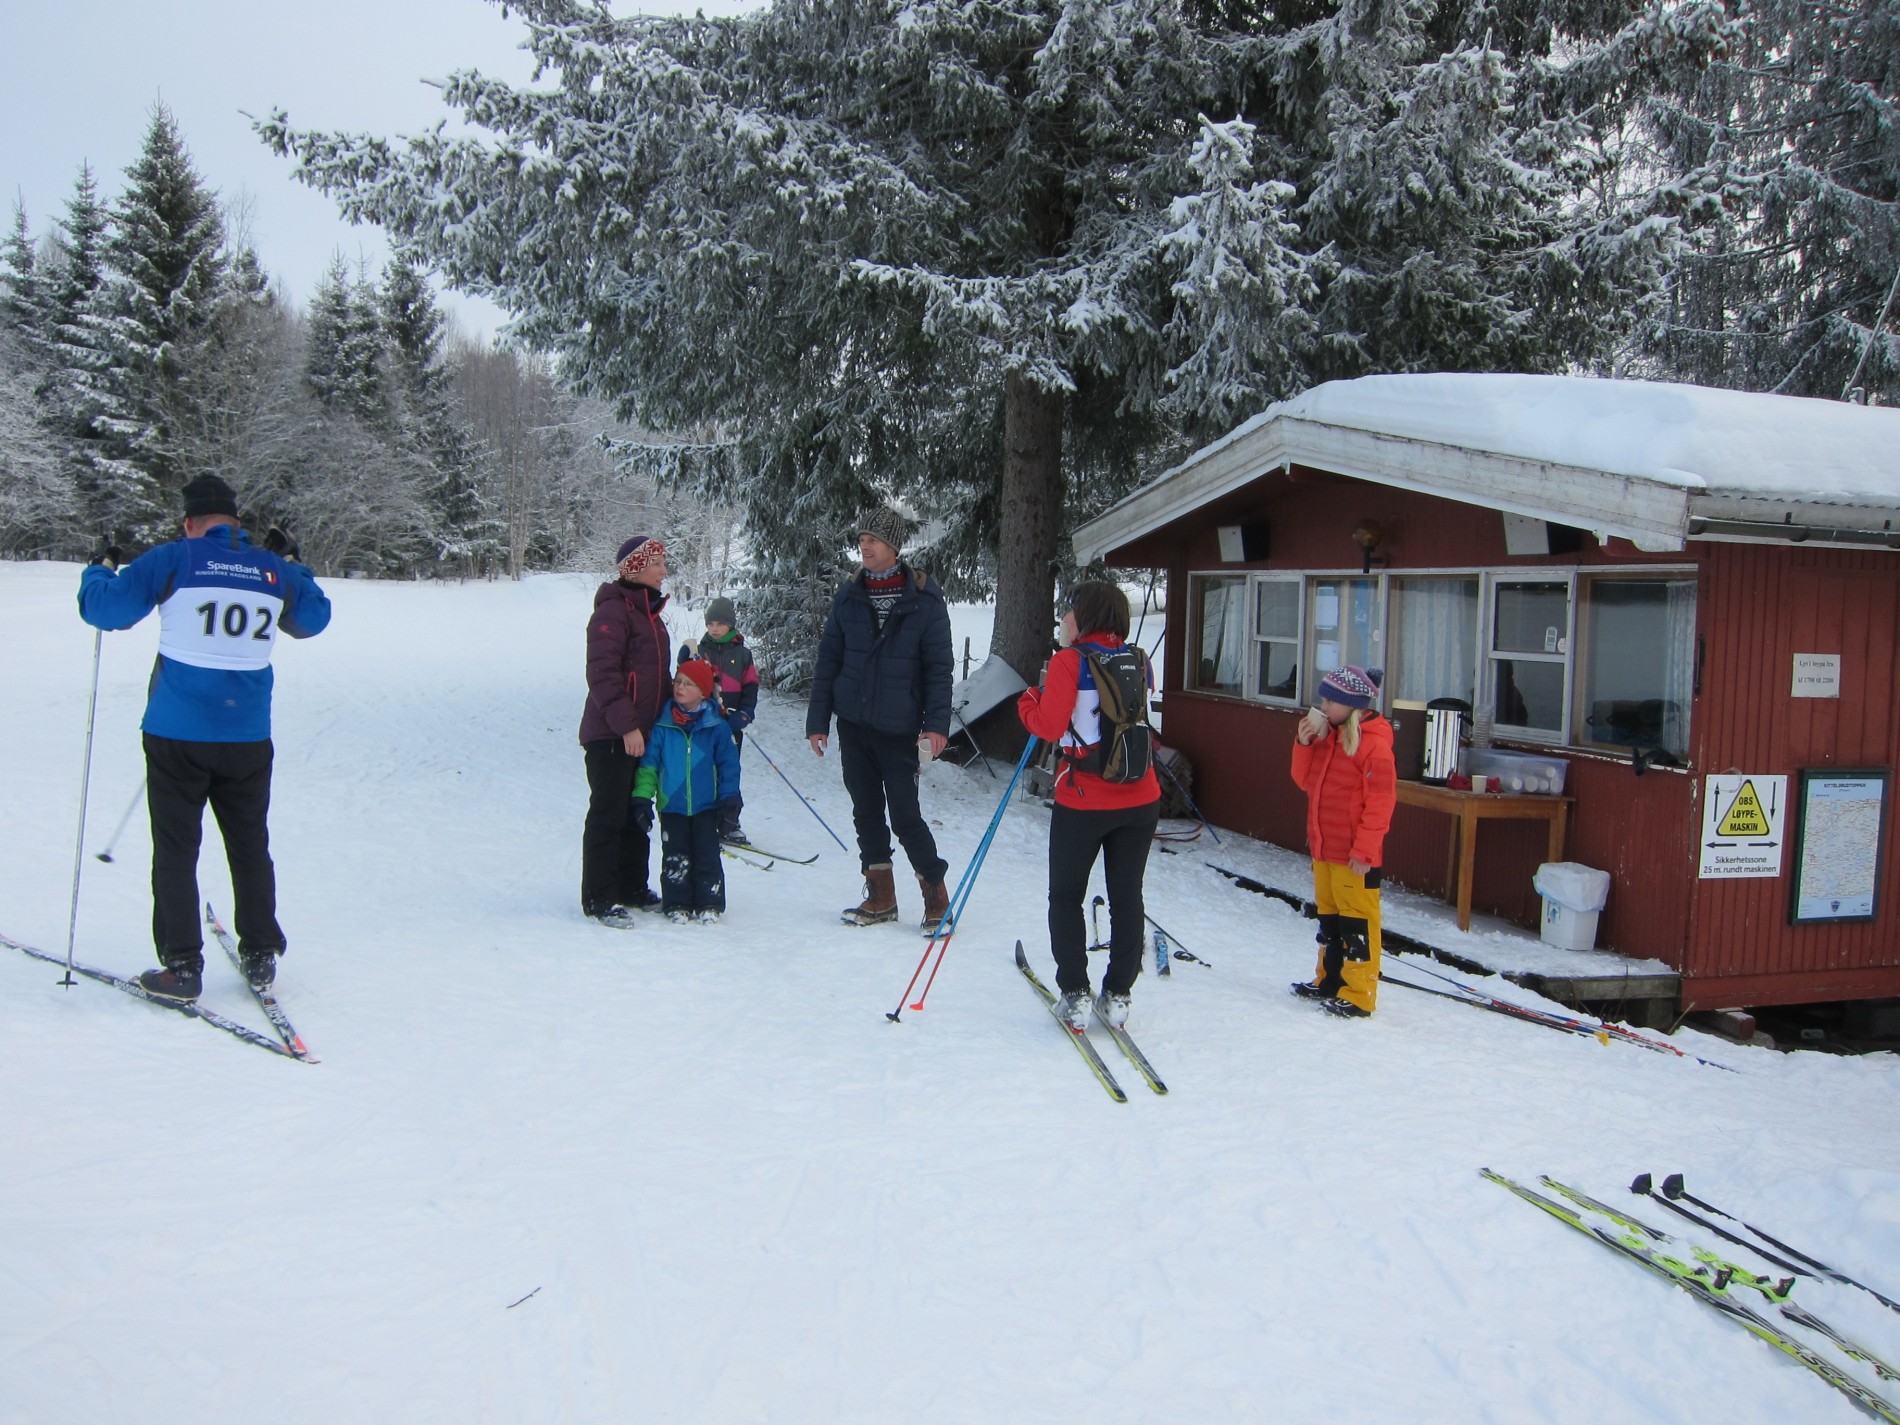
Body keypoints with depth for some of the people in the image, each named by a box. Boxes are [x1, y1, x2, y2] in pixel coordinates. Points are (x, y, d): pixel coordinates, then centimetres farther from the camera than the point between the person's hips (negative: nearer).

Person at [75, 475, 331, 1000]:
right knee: (251, 849, 15)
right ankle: (260, 957, 22)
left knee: (176, 852, 6)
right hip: (248, 737, 3)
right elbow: (315, 618, 23)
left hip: (177, 735, -3)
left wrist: (101, 569, 19)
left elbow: (104, 608, -2)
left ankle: (182, 966, 9)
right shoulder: (274, 570, 5)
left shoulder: (172, 560, -6)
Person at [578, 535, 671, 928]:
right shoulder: (613, 610, -12)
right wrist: (625, 725, -22)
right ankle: (600, 899, 3)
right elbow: (603, 673, -19)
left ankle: (632, 888, 25)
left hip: (642, 732, 9)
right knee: (609, 814, -3)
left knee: (638, 813, 14)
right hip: (611, 734, -9)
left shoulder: (648, 610, 17)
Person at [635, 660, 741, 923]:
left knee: (707, 857, 2)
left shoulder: (717, 727, -3)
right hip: (671, 806, 1)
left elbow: (729, 766, 2)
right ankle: (677, 904, 12)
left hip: (706, 806, -1)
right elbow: (648, 764, 2)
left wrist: (729, 801, -3)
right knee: (675, 859, 3)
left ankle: (709, 904, 10)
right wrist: (642, 797, -5)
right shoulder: (662, 726, -1)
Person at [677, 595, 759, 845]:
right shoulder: (699, 651, 6)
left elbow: (750, 687, 4)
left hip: (731, 724, 0)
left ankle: (729, 825, 11)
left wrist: (743, 716, -9)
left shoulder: (742, 654, 6)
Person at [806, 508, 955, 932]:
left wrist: (936, 722, -15)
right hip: (853, 723, 4)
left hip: (899, 727, -4)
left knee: (905, 815, -4)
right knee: (866, 811, 11)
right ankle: (880, 898, 23)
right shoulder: (849, 594, 5)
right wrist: (817, 719, 3)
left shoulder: (924, 598, -5)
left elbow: (939, 666, -6)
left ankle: (936, 899, 11)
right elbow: (828, 659, 7)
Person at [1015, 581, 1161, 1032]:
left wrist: (1028, 701, 5)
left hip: (1083, 803, -4)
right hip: (1140, 800, 4)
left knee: (1066, 897, 12)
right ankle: (1117, 995, 18)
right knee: (1127, 897, 13)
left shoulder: (1069, 661, -10)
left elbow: (1049, 725, -16)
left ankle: (1074, 995, 11)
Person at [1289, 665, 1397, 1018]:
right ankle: (1329, 980, 30)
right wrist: (1303, 743, -1)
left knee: (1356, 922, -2)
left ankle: (1358, 995, 4)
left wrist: (1363, 850, -19)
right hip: (1324, 849, 8)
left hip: (1355, 855, -8)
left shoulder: (1374, 743, -15)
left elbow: (1381, 801, -17)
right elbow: (1306, 781, 15)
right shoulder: (1327, 735, 10)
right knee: (1329, 916, 18)